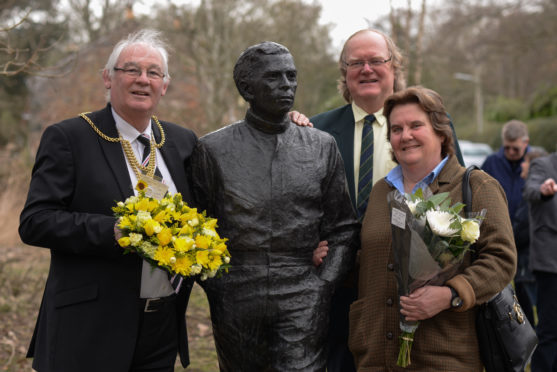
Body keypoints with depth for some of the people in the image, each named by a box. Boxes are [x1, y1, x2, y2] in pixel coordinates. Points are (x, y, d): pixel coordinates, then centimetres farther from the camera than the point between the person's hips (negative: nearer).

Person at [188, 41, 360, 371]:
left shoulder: (323, 146, 5)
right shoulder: (213, 149, 1)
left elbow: (343, 228, 9)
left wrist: (324, 284, -1)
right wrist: (215, 290, -1)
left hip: (304, 303, 0)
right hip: (236, 303, 0)